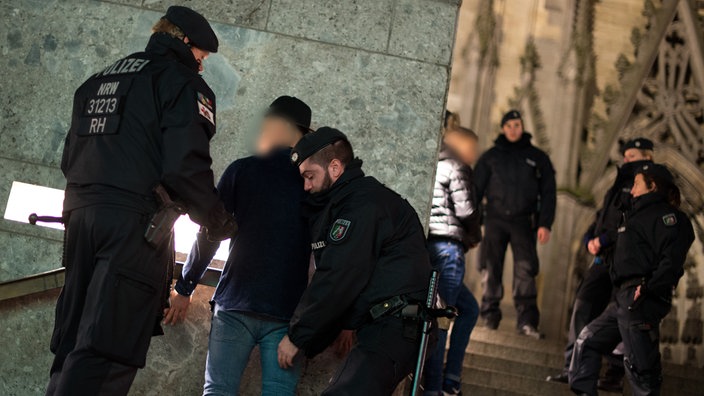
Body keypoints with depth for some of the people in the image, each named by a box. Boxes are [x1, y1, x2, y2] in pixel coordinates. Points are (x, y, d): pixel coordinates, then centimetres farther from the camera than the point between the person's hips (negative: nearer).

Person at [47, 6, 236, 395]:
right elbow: (185, 165, -12)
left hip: (80, 213, 8)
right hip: (136, 221, -7)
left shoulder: (99, 81, 24)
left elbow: (70, 157, 25)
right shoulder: (182, 83, 0)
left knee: (72, 342, 11)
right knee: (108, 351, -12)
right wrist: (219, 222, 1)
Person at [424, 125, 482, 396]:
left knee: (469, 308, 18)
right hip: (447, 248, -8)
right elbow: (465, 210, -9)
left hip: (425, 246, 8)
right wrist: (475, 237, 9)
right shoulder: (456, 168, -3)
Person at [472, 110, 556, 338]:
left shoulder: (537, 158, 10)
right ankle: (490, 315, 8)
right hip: (495, 218, 1)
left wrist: (545, 224, -4)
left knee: (525, 269, -11)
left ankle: (526, 321, -13)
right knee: (491, 268, -2)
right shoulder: (491, 156, 11)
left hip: (523, 221, -1)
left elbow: (548, 193, 8)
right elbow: (476, 189, 10)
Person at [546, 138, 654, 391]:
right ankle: (573, 368, 4)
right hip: (605, 258, 8)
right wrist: (590, 238, 3)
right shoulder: (622, 183, 24)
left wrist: (604, 239, -19)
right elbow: (603, 216, 23)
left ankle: (616, 376, 2)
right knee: (584, 305, 1)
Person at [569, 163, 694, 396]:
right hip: (625, 298, 11)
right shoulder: (642, 213, 24)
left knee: (639, 363, -9)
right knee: (588, 340, 17)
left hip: (641, 300, -11)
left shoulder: (665, 215, -8)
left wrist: (648, 287, -25)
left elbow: (672, 260, -20)